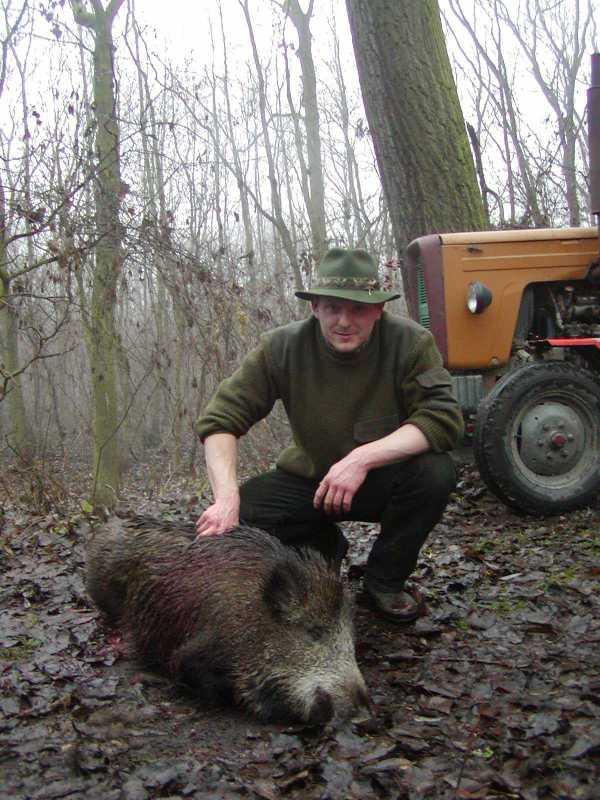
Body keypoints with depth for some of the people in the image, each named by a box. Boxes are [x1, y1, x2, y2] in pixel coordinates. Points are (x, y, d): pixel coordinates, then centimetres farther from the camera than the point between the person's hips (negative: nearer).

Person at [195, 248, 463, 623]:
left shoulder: (410, 342, -20)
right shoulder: (282, 348, -17)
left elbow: (443, 417, -28)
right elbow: (222, 419, -19)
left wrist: (365, 457, -41)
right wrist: (227, 497, -35)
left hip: (384, 478, -1)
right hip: (309, 478, 1)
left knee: (436, 472, -31)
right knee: (241, 514, -22)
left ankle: (385, 579, -3)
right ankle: (325, 547, 12)